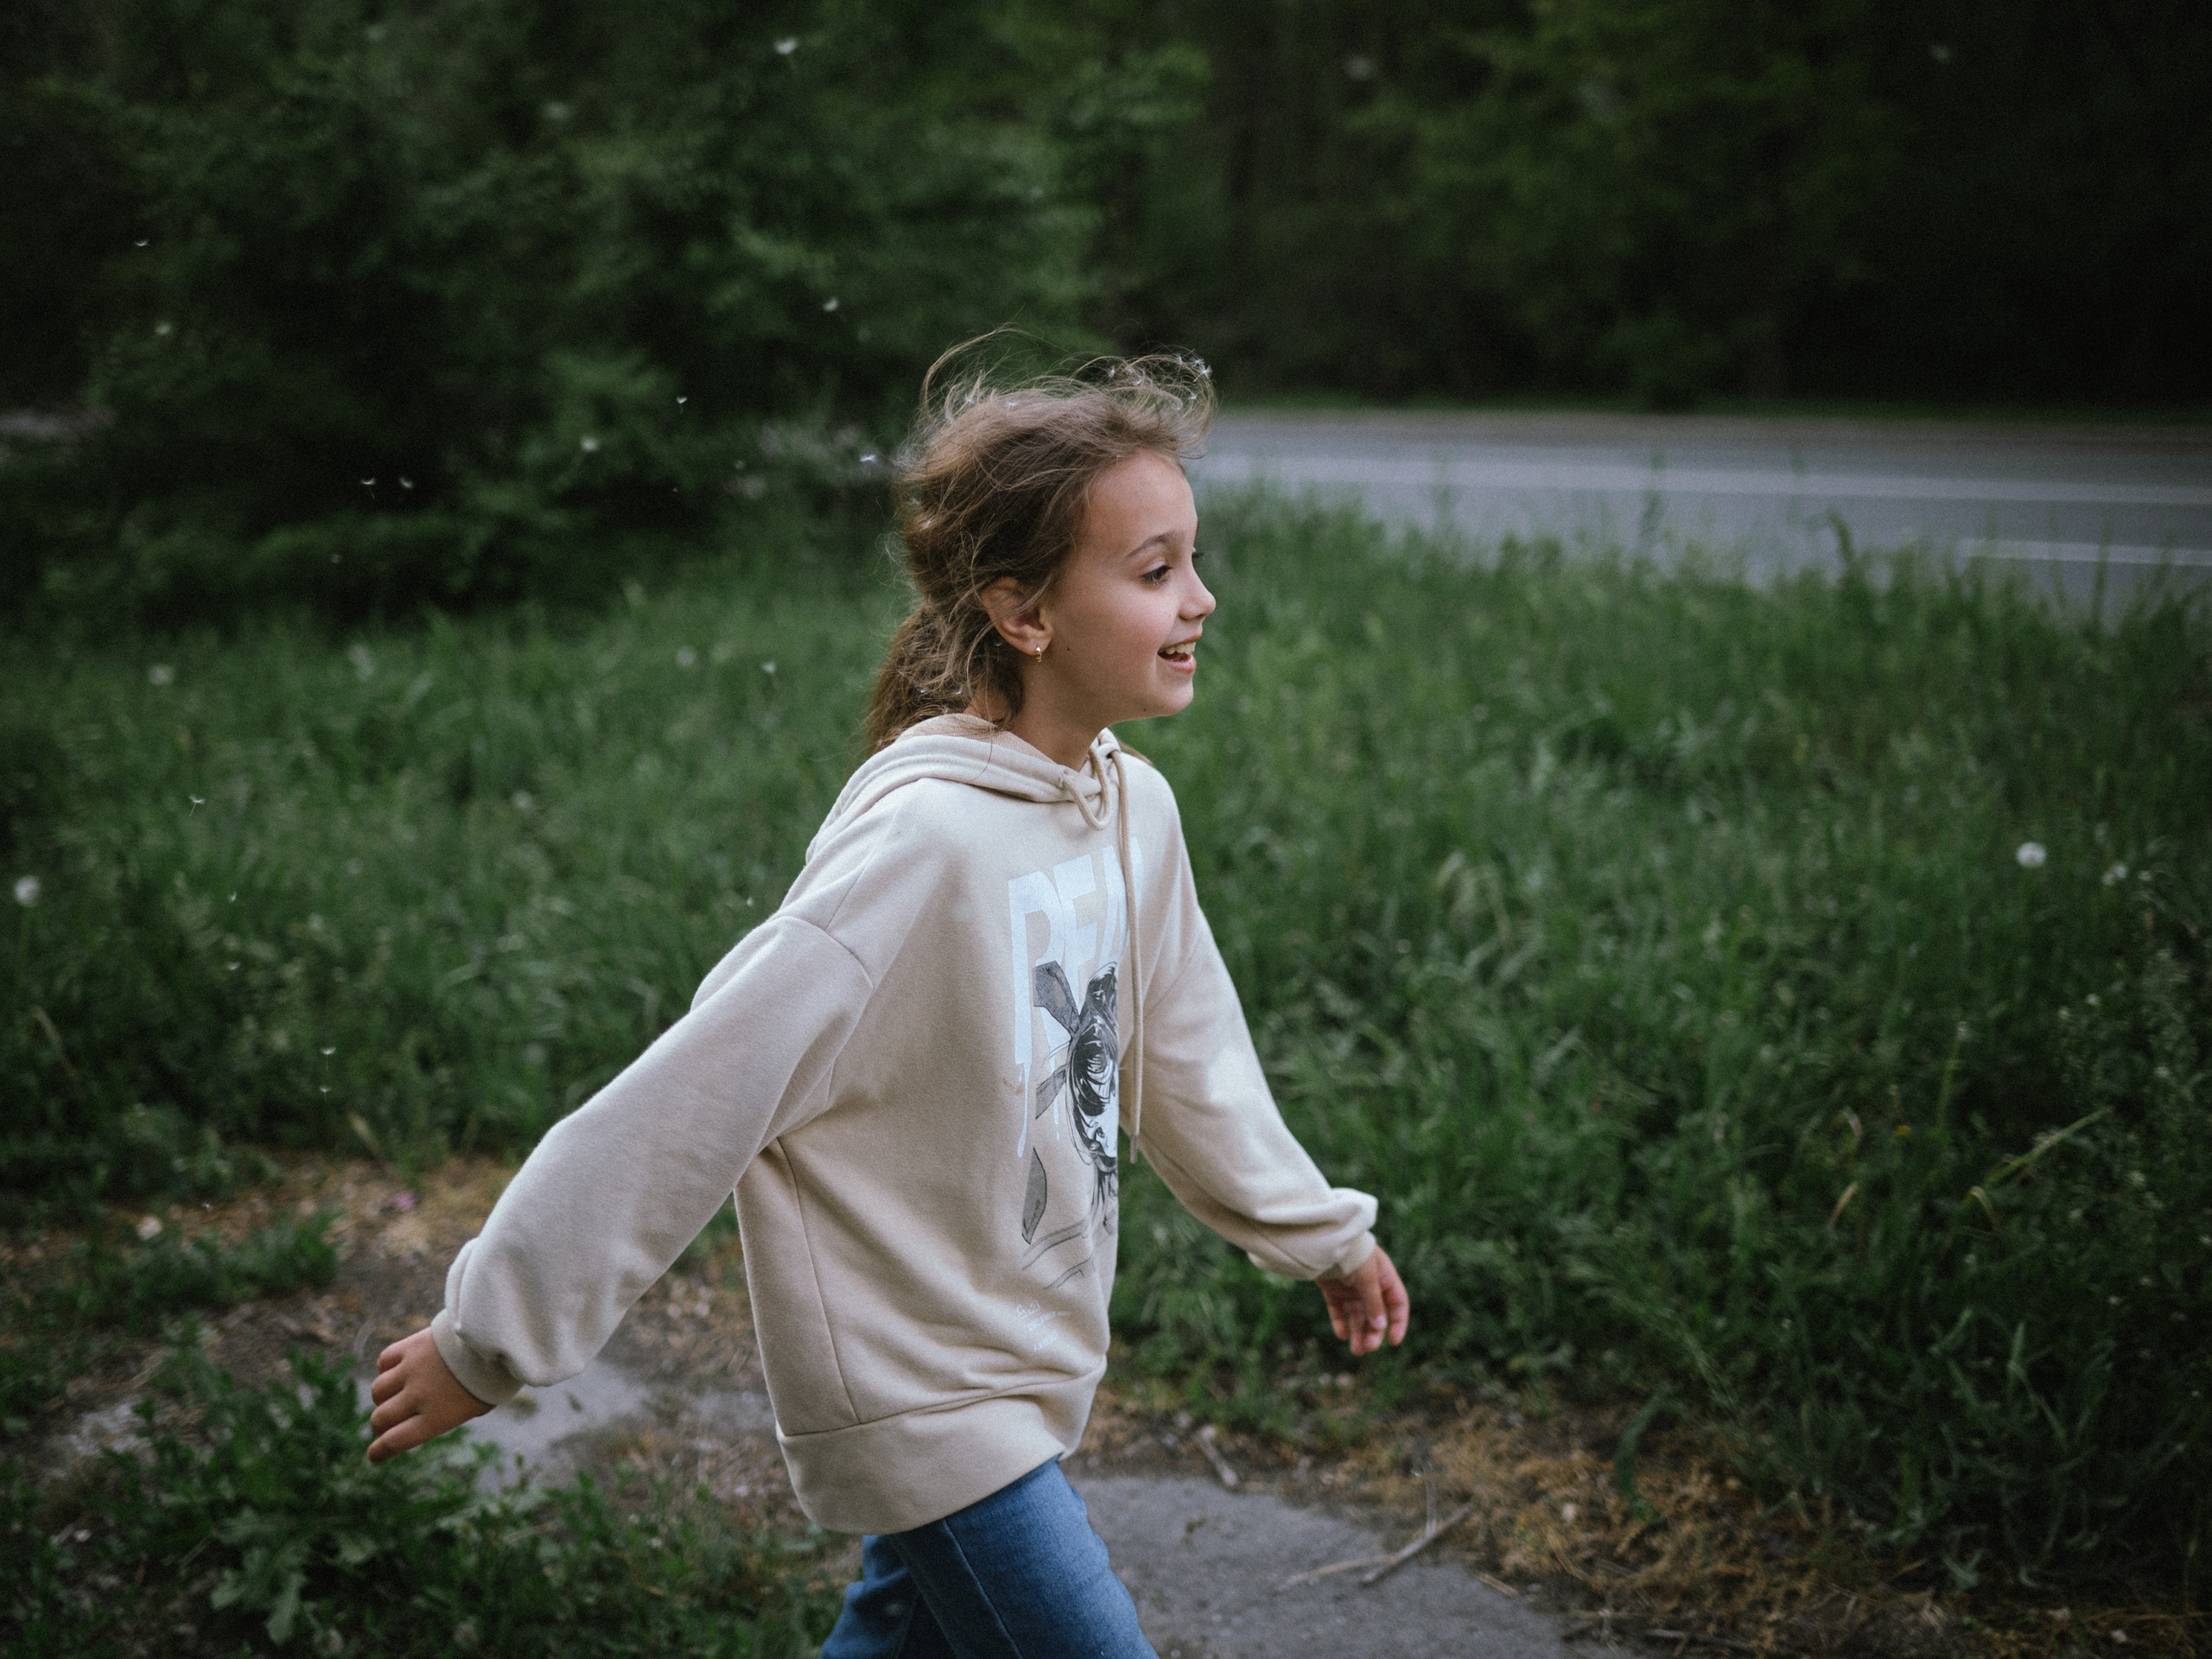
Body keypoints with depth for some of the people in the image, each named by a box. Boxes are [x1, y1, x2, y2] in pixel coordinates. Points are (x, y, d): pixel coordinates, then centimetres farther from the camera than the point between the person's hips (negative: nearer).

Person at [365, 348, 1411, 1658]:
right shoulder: (925, 841, -27)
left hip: (1022, 1370, 8)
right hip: (919, 1396, -8)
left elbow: (1184, 1055, 15)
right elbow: (686, 1101, -24)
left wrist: (1319, 1231, 26)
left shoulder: (1134, 808, -1)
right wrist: (488, 1341, -18)